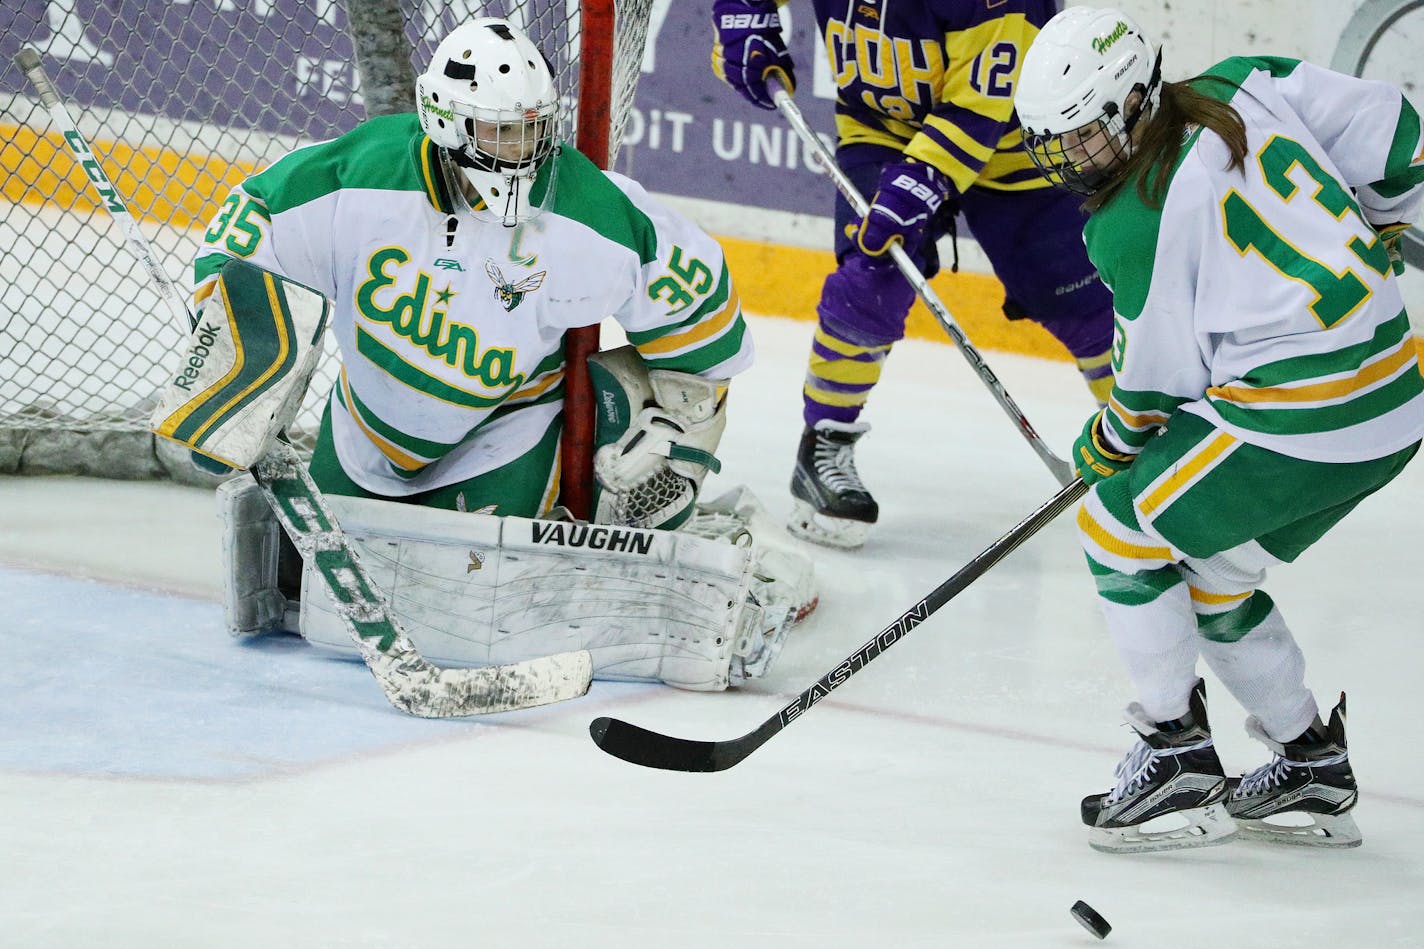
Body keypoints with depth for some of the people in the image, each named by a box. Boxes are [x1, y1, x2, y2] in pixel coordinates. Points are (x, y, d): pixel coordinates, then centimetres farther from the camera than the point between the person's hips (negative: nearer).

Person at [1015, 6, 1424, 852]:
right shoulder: (1243, 90, 5)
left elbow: (1160, 376, -4)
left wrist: (1106, 447, 16)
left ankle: (1179, 761, 6)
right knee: (1212, 572, 21)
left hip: (1302, 412, -9)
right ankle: (1312, 771, 29)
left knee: (1120, 530, 3)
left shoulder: (1133, 224, -13)